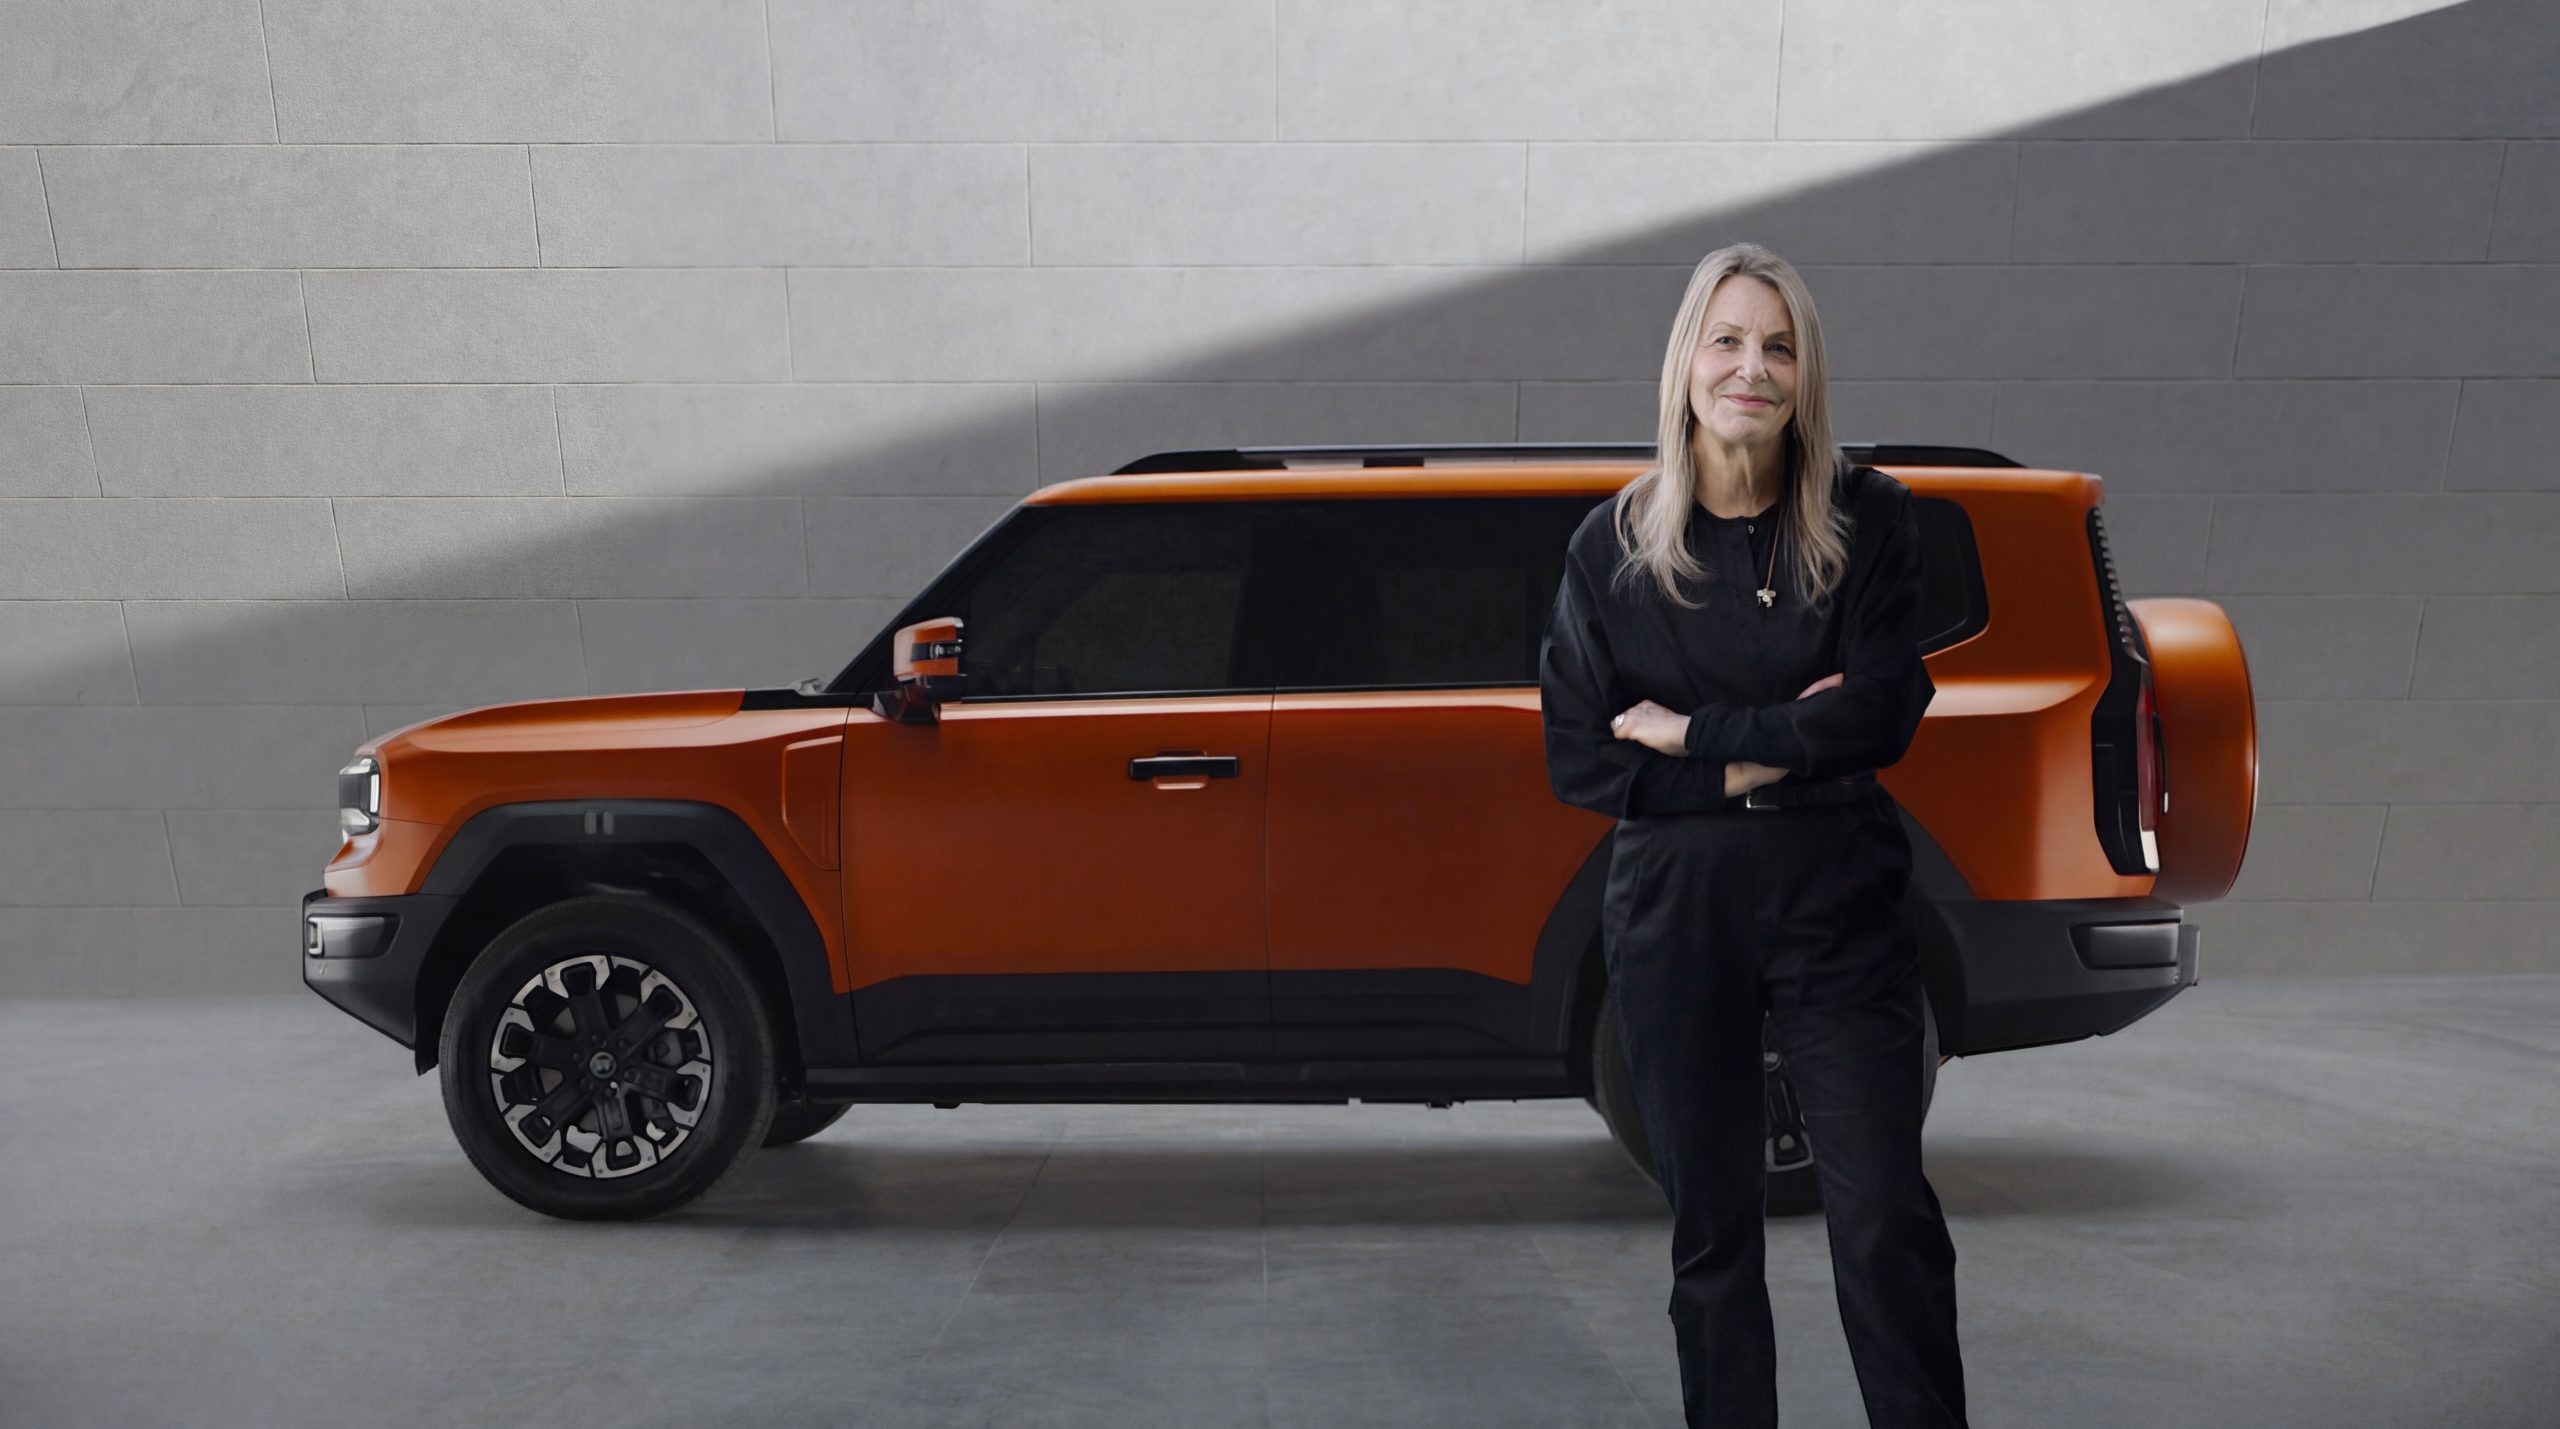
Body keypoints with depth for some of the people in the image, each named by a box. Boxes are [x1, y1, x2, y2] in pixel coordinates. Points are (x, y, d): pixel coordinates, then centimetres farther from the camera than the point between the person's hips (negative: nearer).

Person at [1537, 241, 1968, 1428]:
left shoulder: (1868, 520, 0)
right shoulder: (1612, 547, 1)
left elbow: (1883, 714, -11)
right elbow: (1575, 761, -2)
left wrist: (1689, 733, -10)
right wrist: (1759, 761, -11)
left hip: (1838, 903, -1)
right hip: (1673, 916, 1)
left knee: (1886, 1218, -5)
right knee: (1711, 1228, 9)